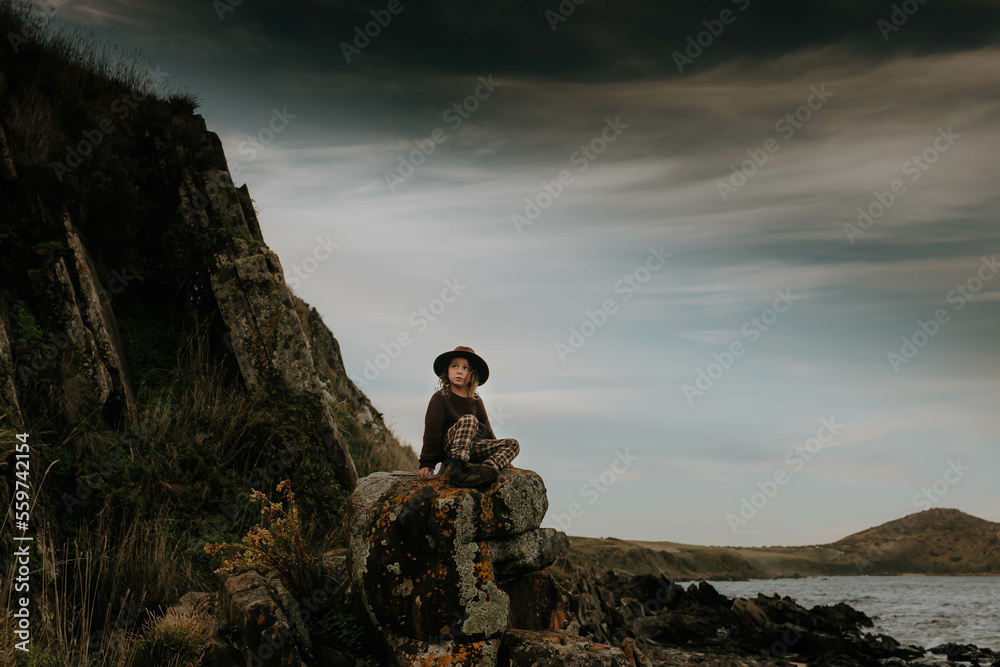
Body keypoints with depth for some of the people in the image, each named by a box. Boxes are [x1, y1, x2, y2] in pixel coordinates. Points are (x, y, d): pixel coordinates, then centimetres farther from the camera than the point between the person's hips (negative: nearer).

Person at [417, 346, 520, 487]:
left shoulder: (476, 401, 18)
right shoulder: (440, 398, 2)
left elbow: (486, 429, 25)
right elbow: (432, 430, -6)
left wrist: (501, 455, 22)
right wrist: (426, 463, -13)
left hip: (475, 447, 6)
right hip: (449, 445, -6)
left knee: (513, 444, -10)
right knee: (468, 419, -31)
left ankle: (486, 468, -41)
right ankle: (454, 465, -51)